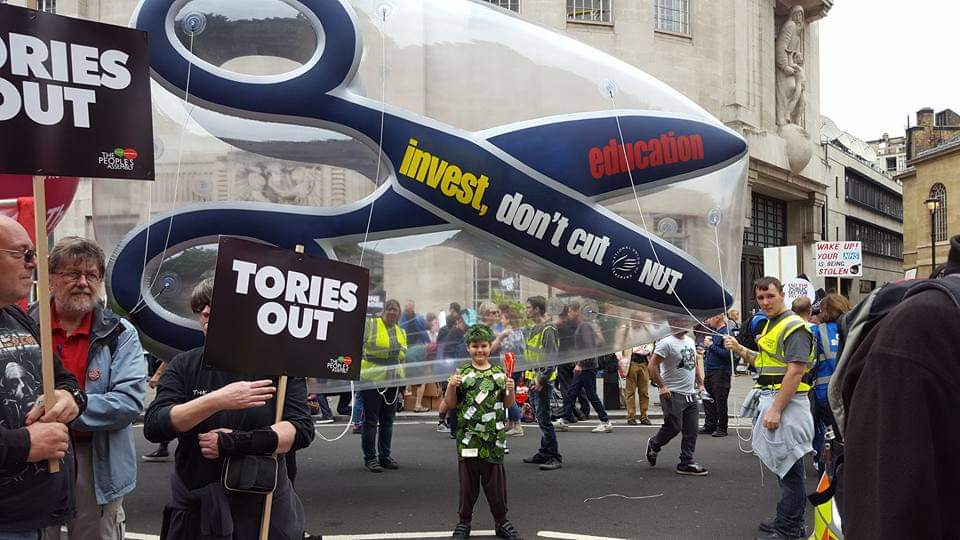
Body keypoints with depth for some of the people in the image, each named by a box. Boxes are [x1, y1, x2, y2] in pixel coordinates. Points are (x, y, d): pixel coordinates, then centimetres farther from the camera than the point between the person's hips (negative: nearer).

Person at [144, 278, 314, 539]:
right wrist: (217, 401, -25)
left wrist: (236, 442, -22)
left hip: (265, 508, -1)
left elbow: (301, 429, -12)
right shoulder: (184, 365, -1)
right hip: (196, 507, 1)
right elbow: (153, 426, -13)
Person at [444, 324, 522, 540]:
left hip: (493, 438, 1)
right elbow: (450, 404, 3)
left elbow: (508, 404, 11)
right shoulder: (462, 373, 1)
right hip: (468, 438, -1)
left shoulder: (499, 373, 5)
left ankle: (501, 521, 22)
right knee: (468, 482, 8)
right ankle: (464, 522, 21)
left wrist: (510, 390, -9)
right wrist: (451, 386, -15)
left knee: (496, 481, 8)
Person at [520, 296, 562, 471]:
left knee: (544, 419, -9)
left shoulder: (548, 330, -14)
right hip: (533, 380, 10)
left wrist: (541, 379, -21)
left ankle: (554, 457, -6)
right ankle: (544, 453, 22)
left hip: (543, 381, -9)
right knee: (540, 418, 14)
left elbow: (552, 358, -19)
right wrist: (530, 377, 17)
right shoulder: (532, 329, 15)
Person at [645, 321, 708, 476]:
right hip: (673, 394, -7)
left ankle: (687, 462, 11)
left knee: (691, 431, 4)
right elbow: (652, 366, -16)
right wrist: (662, 386, -20)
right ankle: (653, 445, 24)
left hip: (690, 394, 8)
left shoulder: (690, 341, 13)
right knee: (673, 427, -3)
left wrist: (700, 383, 17)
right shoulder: (666, 343, -13)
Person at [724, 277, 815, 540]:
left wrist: (776, 409, -24)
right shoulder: (769, 325, 17)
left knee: (789, 467, -4)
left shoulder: (793, 326, -13)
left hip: (787, 401, -10)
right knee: (785, 466, 17)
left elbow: (795, 371, -21)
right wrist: (740, 350, 11)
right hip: (770, 398, 10)